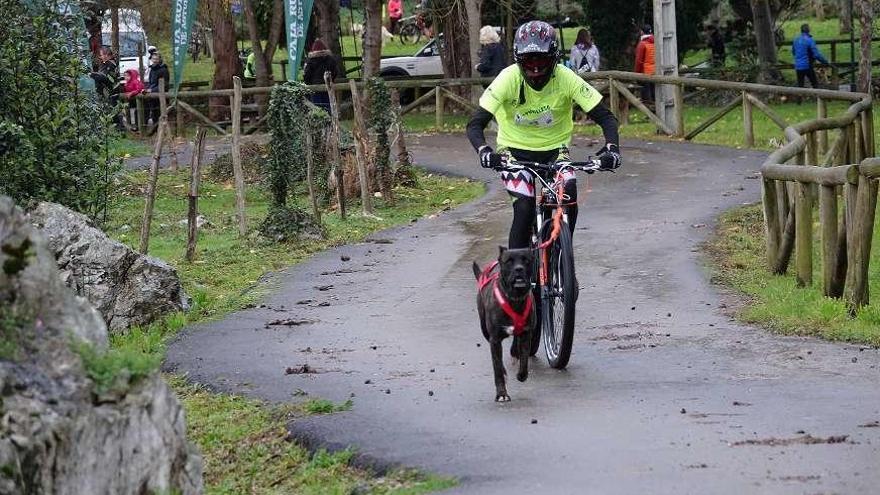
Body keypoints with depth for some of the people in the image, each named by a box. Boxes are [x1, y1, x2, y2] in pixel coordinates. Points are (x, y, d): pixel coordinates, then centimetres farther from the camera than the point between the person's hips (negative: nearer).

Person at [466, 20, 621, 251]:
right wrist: (484, 152, -46)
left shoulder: (566, 79, -22)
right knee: (524, 208, -20)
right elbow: (475, 124, -26)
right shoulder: (508, 79, -24)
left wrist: (611, 148, -38)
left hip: (554, 148, 1)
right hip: (515, 149, -1)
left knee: (568, 193, -23)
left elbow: (605, 117, -19)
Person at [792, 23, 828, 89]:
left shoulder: (796, 40, 4)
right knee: (815, 84, 6)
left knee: (800, 86, 10)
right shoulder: (809, 40, -14)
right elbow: (816, 54, -17)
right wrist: (825, 61, -5)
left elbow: (793, 52, 19)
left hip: (798, 66, 5)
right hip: (807, 66, -5)